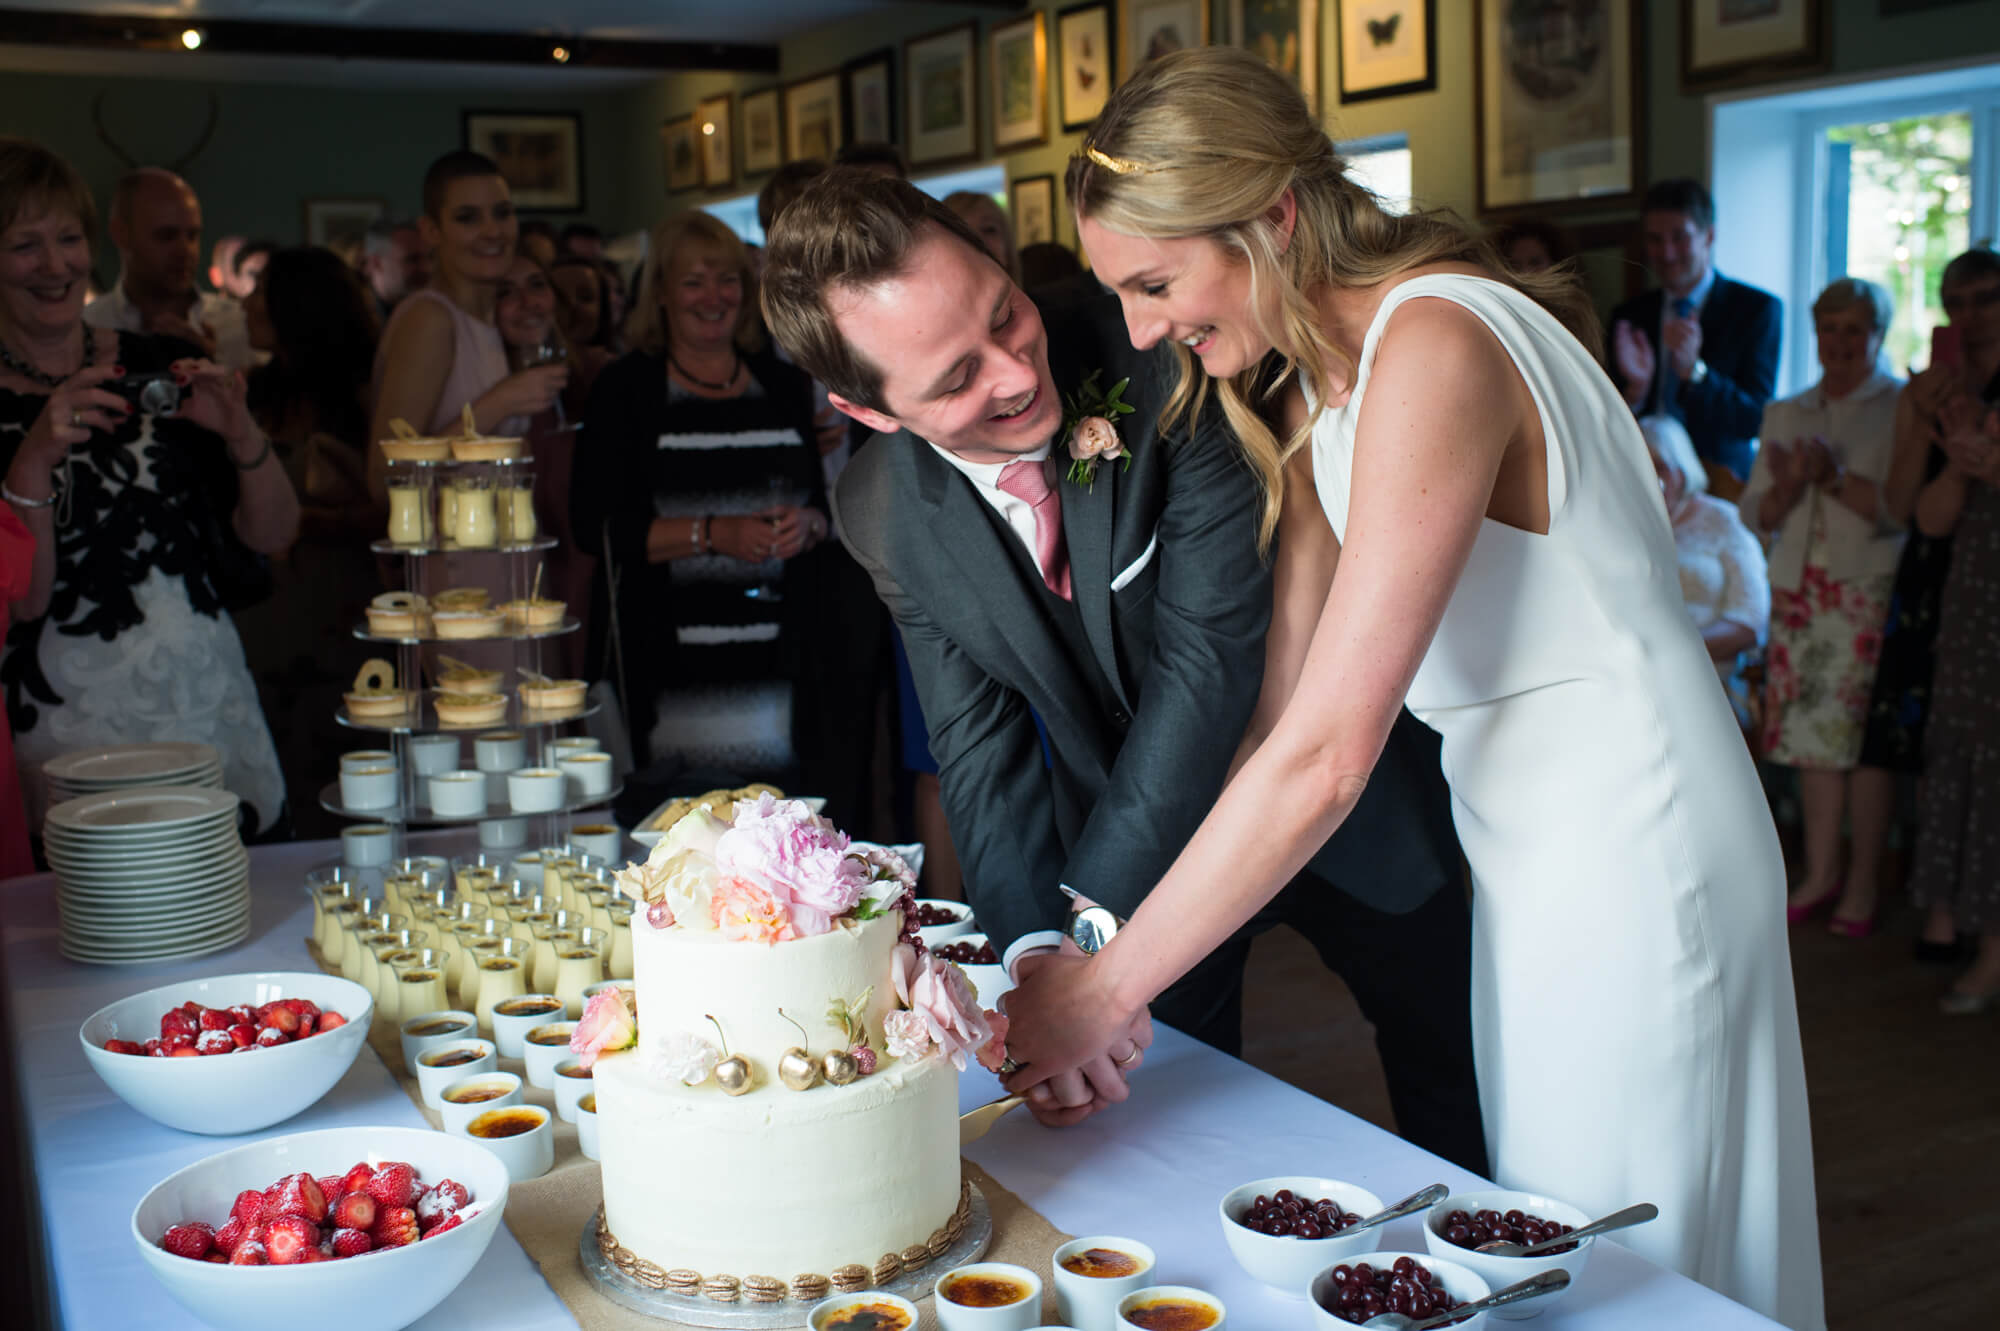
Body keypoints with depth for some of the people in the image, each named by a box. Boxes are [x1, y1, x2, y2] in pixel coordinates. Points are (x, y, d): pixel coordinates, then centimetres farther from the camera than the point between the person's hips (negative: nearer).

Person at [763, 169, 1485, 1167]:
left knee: (1456, 1097, 18)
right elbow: (980, 749, -12)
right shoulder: (884, 514, -16)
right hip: (1130, 828, 2)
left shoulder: (1159, 357, -29)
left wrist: (1095, 926, -35)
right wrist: (1034, 950, -30)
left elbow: (1213, 648, -31)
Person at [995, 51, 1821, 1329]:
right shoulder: (1320, 383, 5)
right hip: (1532, 851, 9)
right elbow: (1280, 709, 3)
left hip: (1630, 858, -9)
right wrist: (1124, 953, -2)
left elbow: (1325, 757, -29)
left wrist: (1109, 990, -22)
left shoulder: (1434, 345, -25)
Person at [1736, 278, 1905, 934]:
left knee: (1866, 738, -5)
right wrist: (1787, 486, -9)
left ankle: (1862, 884, 4)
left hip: (1871, 593, -4)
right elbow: (1755, 512, 11)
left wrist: (1835, 479, -20)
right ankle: (1821, 873, 14)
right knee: (1810, 734, 4)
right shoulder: (1784, 414, 16)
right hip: (1799, 592, 4)